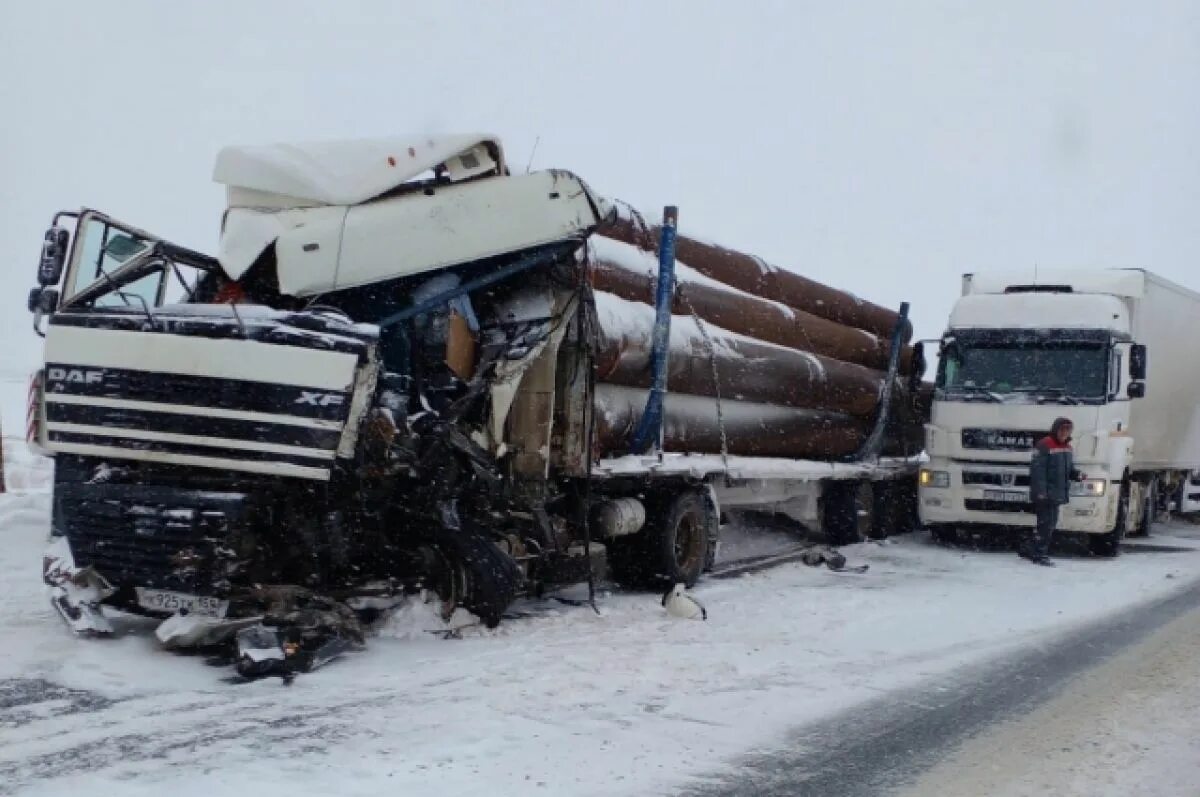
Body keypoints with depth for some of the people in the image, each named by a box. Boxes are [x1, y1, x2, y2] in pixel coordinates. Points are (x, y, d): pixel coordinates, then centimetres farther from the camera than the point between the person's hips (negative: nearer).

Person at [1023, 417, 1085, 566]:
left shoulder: (1067, 448, 15)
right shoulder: (1044, 445, -13)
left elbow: (1068, 469, 23)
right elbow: (1037, 469, -18)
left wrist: (1077, 475, 1)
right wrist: (1040, 491, -24)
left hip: (1057, 494, 9)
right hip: (1045, 494, -9)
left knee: (1051, 524, 13)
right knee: (1046, 523, -9)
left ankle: (1027, 548, 24)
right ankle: (1040, 555, -2)